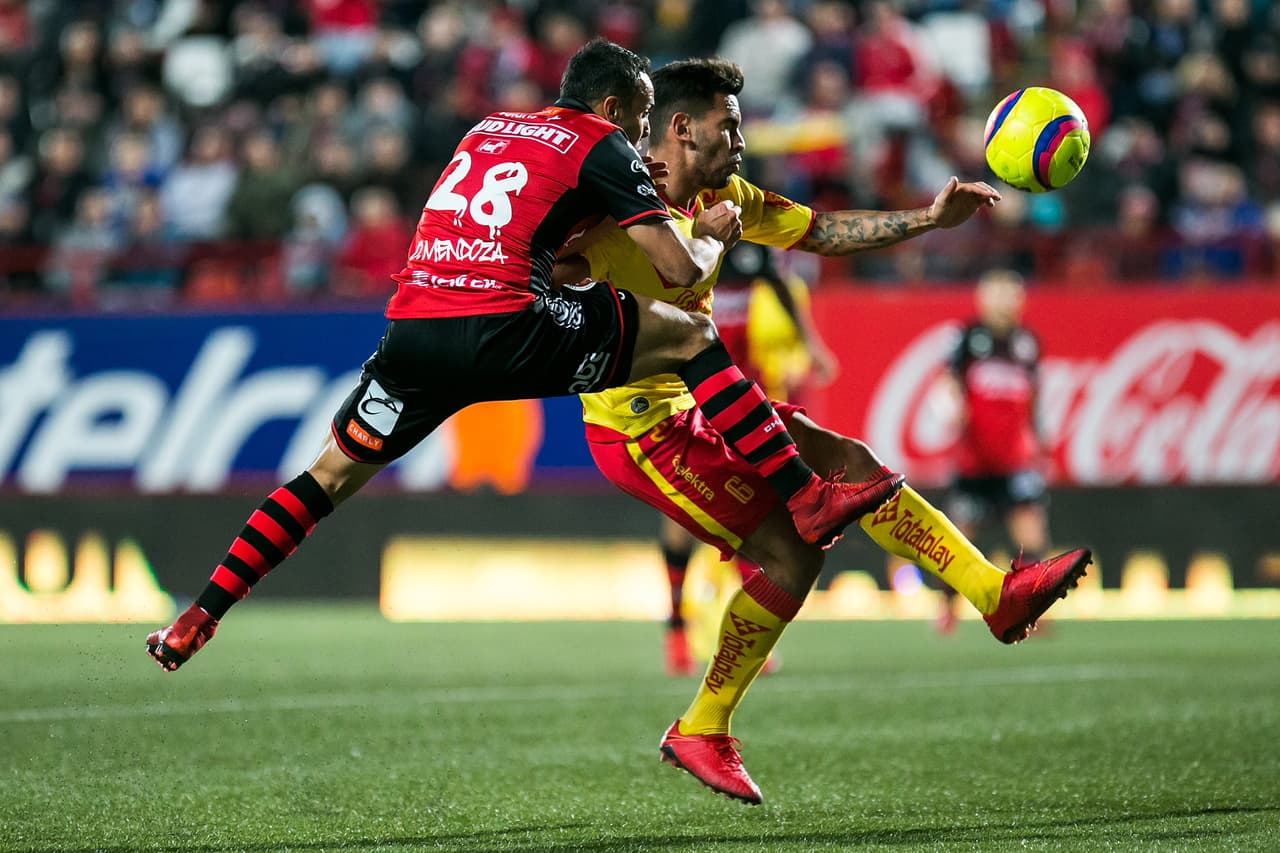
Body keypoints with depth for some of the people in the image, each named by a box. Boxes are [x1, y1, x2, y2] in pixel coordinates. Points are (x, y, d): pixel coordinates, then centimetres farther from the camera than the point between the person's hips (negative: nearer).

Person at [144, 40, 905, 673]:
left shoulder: (492, 129, 27)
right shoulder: (604, 147, 8)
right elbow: (680, 269, 4)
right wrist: (713, 236, 24)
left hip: (412, 325, 6)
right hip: (499, 327, -6)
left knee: (334, 471, 21)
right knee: (689, 332, 7)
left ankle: (200, 619, 15)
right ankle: (807, 501, 2)